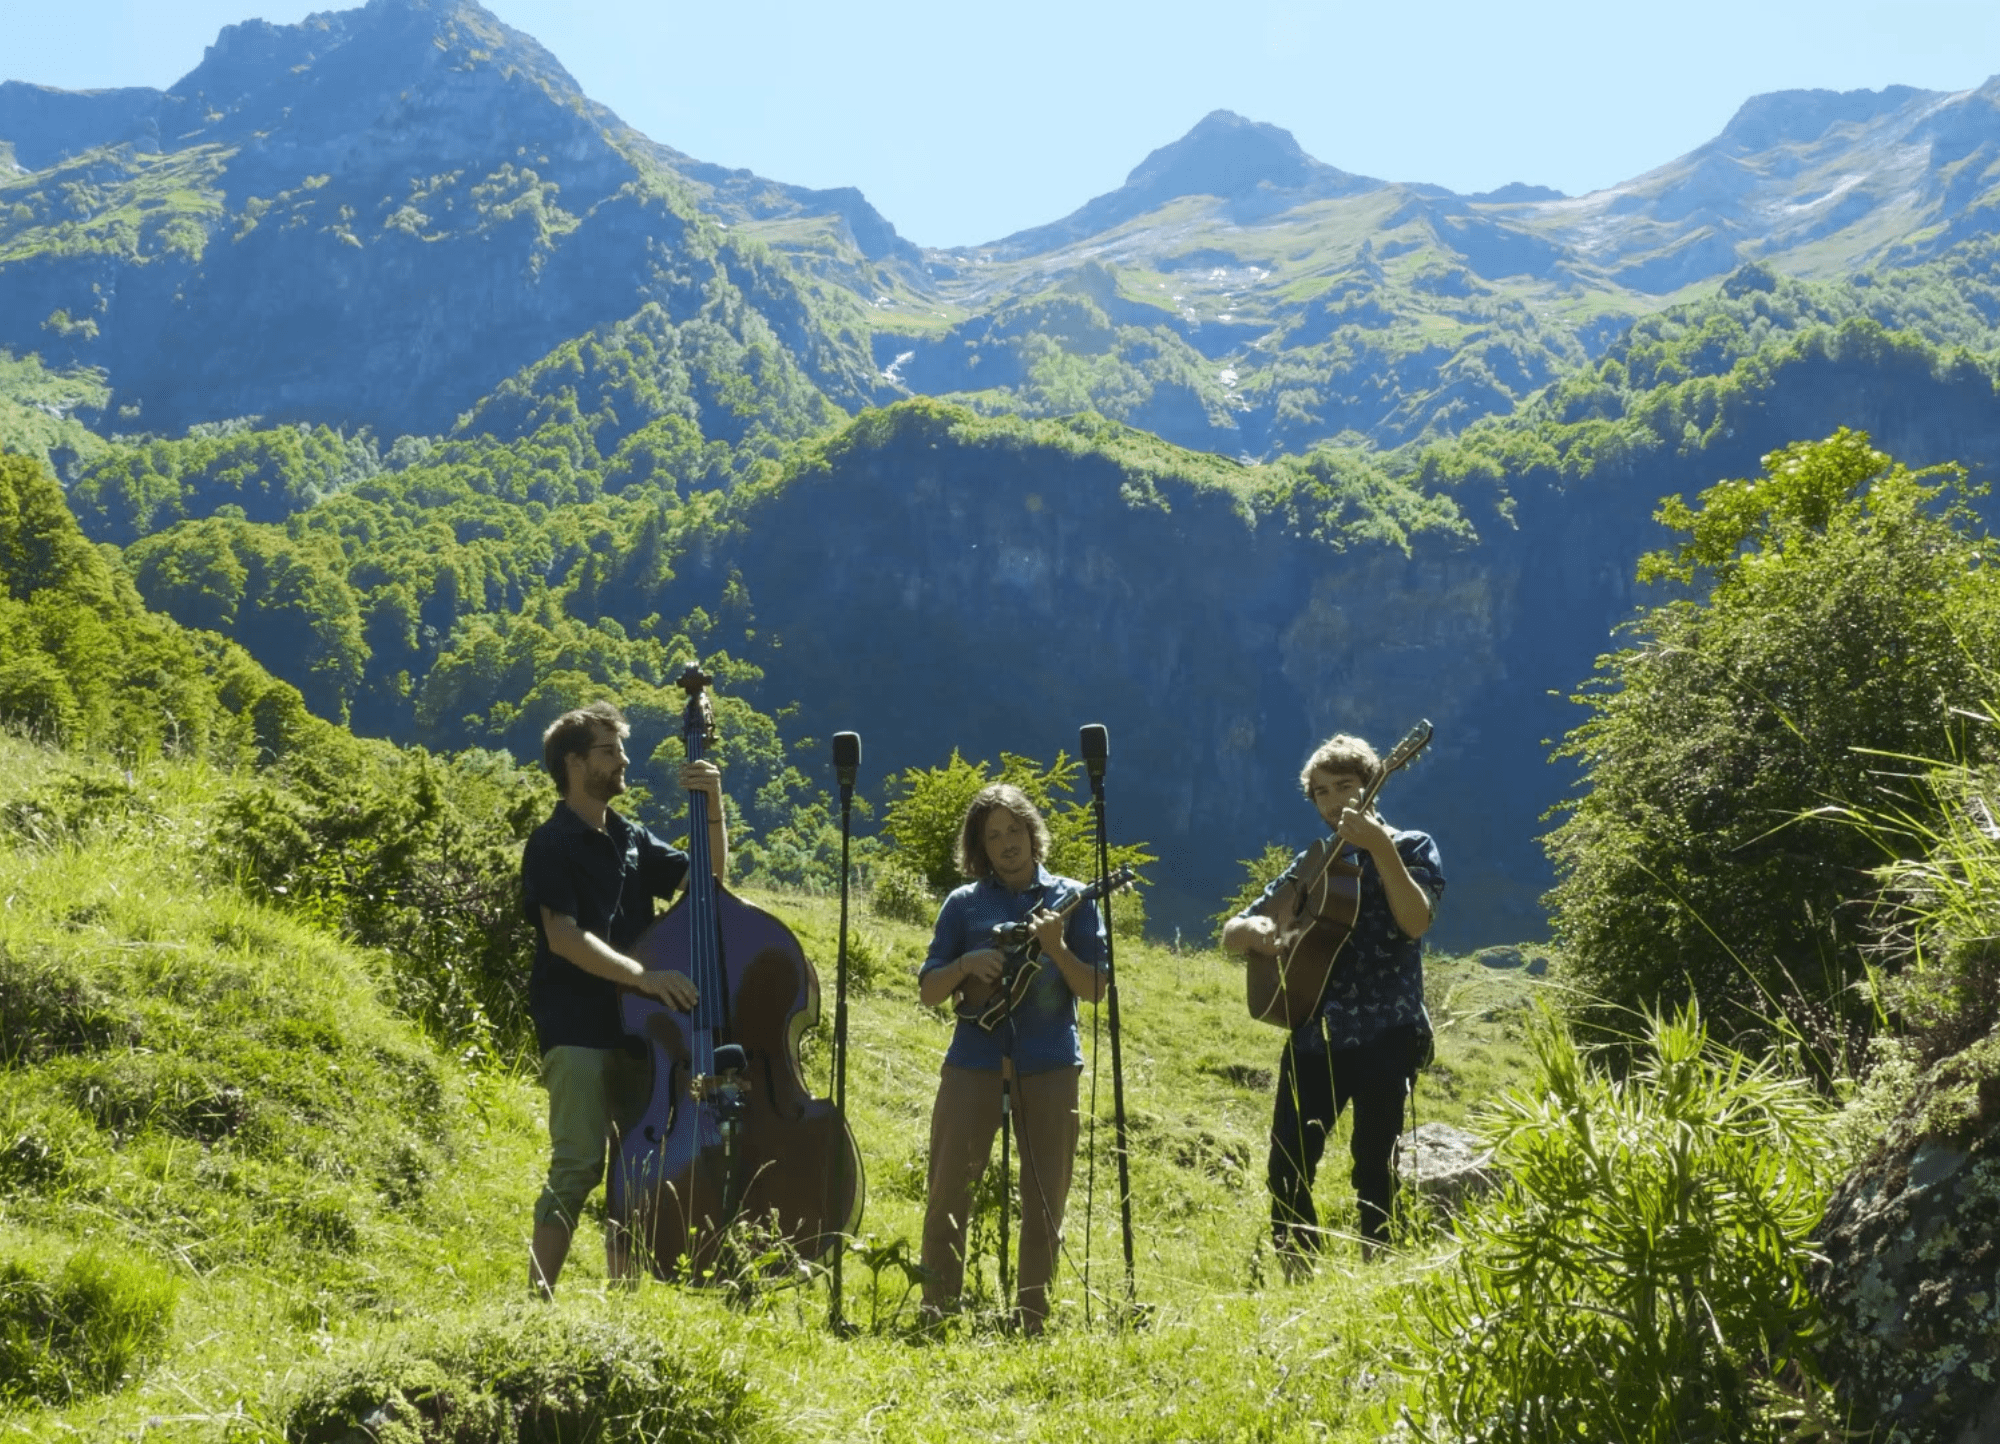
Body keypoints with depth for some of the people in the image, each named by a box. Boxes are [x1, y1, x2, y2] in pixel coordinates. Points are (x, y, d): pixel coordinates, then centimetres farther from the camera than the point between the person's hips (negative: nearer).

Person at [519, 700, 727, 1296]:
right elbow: (564, 936, -17)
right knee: (578, 1165, -12)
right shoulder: (553, 844, -5)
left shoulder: (631, 840, 17)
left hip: (636, 1029, 7)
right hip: (578, 1030, -7)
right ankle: (538, 1295, -9)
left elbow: (708, 877, 14)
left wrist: (713, 807, 0)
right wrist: (644, 976, -26)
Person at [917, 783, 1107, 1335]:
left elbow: (1096, 989, 1)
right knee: (948, 1192, -2)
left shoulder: (1070, 899, 6)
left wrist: (1056, 949, -16)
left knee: (1044, 1201, 2)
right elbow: (928, 993, 8)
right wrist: (965, 965, -12)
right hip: (974, 1065, 0)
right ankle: (936, 1310, 8)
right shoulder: (965, 904, 8)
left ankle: (1031, 1317, 10)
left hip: (1048, 1069, 0)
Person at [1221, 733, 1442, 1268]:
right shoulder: (1311, 863, 15)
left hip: (1385, 1035, -4)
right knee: (1287, 1167, -1)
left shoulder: (1411, 848, 3)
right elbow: (1231, 932, 14)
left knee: (1374, 1167, -3)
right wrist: (1251, 928, -10)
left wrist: (1379, 848, -24)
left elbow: (1416, 922, -16)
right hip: (1315, 1033, 4)